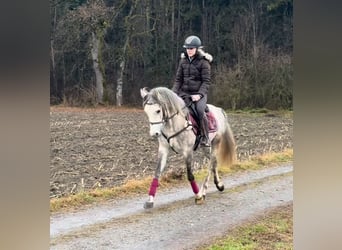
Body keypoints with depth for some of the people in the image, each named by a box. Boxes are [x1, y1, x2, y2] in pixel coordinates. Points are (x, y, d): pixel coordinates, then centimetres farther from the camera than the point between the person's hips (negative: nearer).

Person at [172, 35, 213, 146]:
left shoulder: (203, 62, -5)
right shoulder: (183, 61, 9)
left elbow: (206, 81, -9)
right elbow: (178, 79, 11)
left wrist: (199, 94, -21)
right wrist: (174, 93, -3)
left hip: (199, 92, -5)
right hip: (184, 92, 5)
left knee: (200, 110, -30)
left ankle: (205, 137, -16)